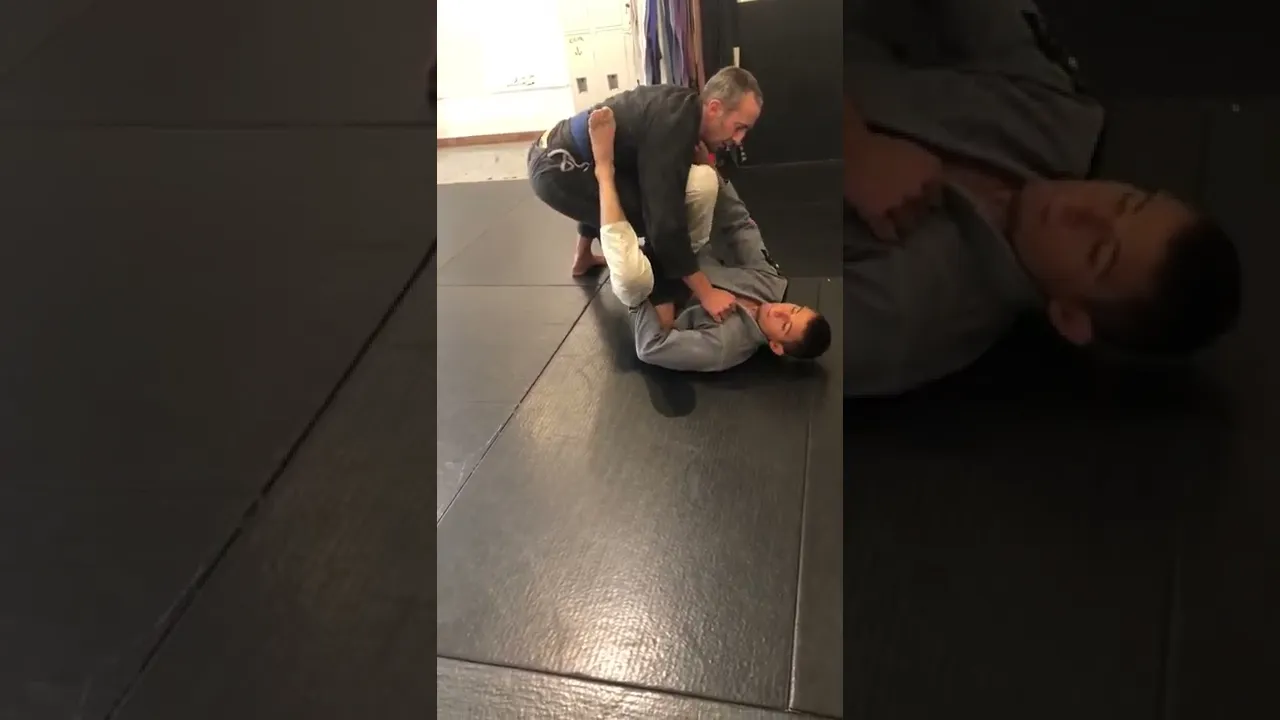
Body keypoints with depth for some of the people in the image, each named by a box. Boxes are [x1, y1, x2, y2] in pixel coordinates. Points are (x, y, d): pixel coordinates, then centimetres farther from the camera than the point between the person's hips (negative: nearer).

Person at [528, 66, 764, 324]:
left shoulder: (681, 104, 2)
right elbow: (666, 220, -31)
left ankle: (583, 257, 56)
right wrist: (706, 294, -28)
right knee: (655, 216, -19)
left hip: (552, 154, 10)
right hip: (558, 170, -10)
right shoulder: (672, 126, -27)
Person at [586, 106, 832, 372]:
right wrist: (707, 164, -15)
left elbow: (651, 347, -35)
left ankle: (605, 169, -26)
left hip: (653, 292, -6)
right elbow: (741, 226, -9)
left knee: (634, 273, -45)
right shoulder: (769, 285, -18)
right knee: (702, 180, -19)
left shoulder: (724, 346, -37)